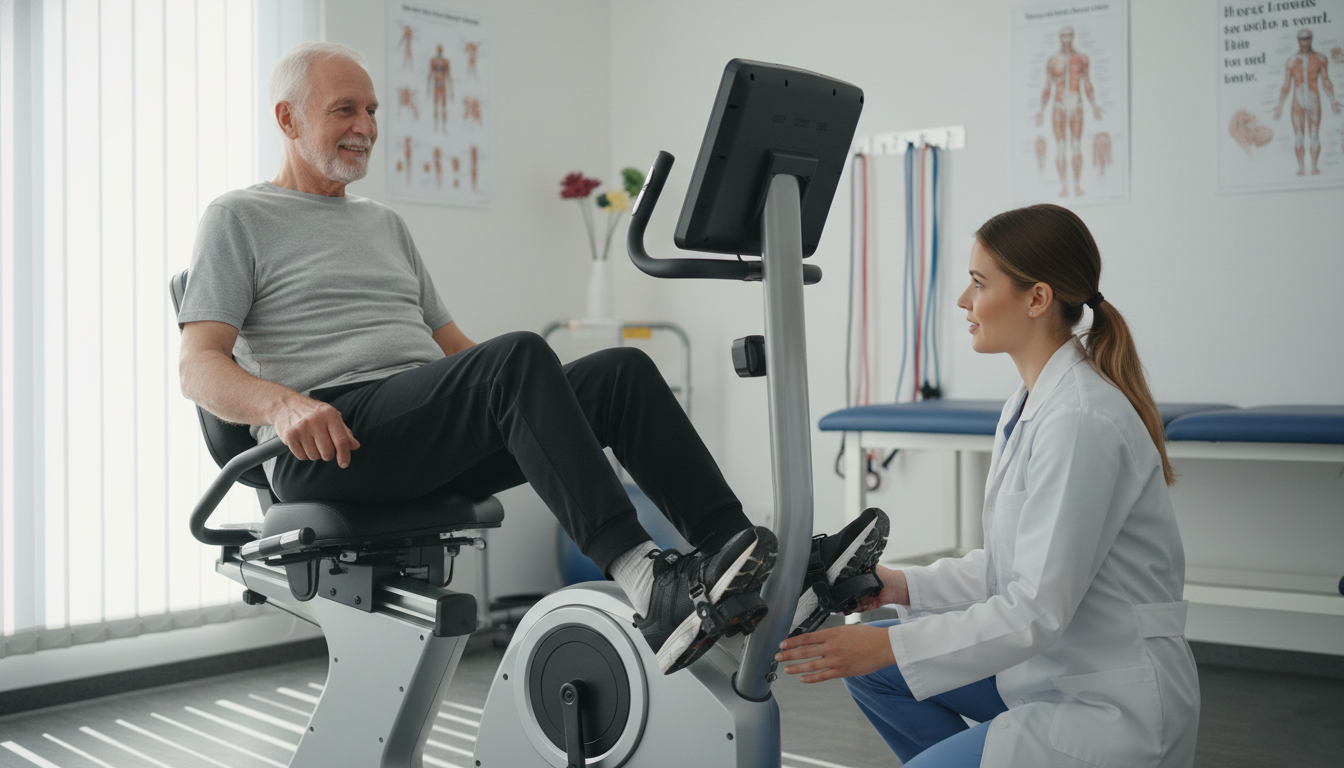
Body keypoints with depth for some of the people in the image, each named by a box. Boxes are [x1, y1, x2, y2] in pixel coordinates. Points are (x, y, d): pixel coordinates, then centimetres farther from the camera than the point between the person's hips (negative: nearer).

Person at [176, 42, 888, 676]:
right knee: (517, 357, -34)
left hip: (434, 451, 7)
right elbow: (198, 367, -4)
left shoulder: (384, 224, 29)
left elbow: (454, 347, 27)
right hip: (326, 445, -7)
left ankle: (753, 558, -26)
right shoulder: (238, 220, 8)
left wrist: (549, 391, 10)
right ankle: (648, 587, -46)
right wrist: (282, 403, -26)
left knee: (623, 370, -15)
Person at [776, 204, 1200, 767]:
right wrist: (905, 586, 5)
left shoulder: (1081, 421, -24)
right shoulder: (1029, 405, 6)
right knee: (868, 664, 7)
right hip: (1053, 669, 9)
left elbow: (1038, 609, -25)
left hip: (1114, 705, -9)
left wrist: (889, 646, -23)